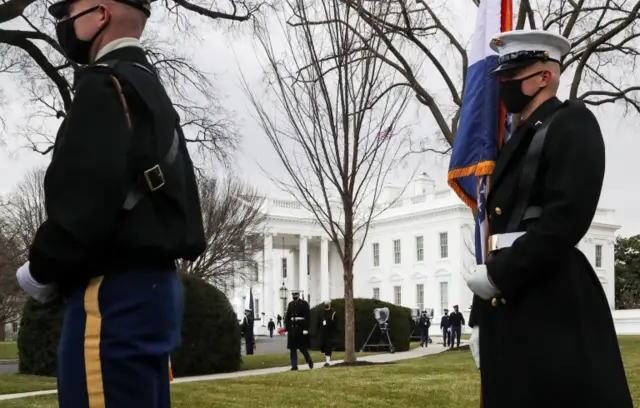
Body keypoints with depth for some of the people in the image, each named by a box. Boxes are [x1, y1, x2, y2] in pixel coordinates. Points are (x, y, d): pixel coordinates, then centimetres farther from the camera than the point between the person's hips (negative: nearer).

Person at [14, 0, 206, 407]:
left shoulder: (106, 85, -10)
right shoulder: (153, 92, 20)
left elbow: (88, 197, -22)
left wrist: (42, 269, -5)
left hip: (116, 296, -10)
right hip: (153, 285, 10)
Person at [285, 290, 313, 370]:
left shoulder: (304, 303, -3)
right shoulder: (290, 304, 11)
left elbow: (308, 317, -8)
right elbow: (287, 317, 11)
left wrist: (306, 329, -14)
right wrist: (286, 329, 6)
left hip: (301, 329, -4)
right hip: (292, 328, 5)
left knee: (302, 347, 0)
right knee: (292, 348, 2)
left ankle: (309, 360, 24)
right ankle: (294, 366, 7)